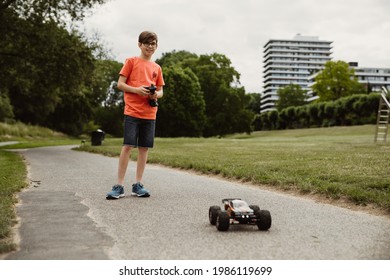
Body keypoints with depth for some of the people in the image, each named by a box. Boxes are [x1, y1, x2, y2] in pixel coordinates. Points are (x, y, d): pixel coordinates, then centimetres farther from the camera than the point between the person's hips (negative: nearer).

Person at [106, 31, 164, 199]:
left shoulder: (157, 68, 16)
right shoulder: (131, 61, 4)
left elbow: (160, 90, 19)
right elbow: (120, 84, -1)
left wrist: (156, 94, -5)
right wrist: (136, 90, -17)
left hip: (150, 113, 5)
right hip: (132, 111, -4)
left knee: (144, 147, 4)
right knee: (128, 146, -9)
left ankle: (138, 185, 11)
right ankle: (119, 186, -5)